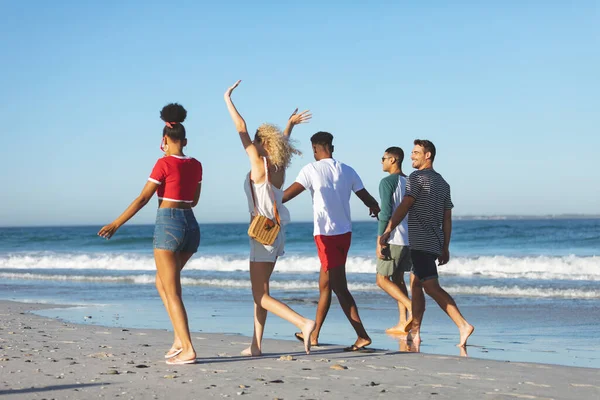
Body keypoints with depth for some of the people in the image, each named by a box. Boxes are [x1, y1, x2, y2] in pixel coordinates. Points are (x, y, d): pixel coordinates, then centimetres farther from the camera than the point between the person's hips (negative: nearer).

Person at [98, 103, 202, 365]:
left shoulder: (164, 163, -7)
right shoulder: (196, 165, 10)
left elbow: (143, 198, -8)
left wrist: (116, 224, -4)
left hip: (168, 225, -7)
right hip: (191, 227, 7)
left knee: (172, 292, -3)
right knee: (161, 282, 22)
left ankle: (188, 349, -9)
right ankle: (180, 337, 12)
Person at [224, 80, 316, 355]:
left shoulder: (259, 166, -14)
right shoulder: (279, 167, 5)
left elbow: (241, 129, -11)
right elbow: (282, 142, 28)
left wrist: (228, 100, -5)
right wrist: (290, 124, 45)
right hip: (276, 233, 8)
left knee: (261, 296, -6)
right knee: (259, 290, 14)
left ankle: (304, 323, -21)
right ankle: (256, 345, 16)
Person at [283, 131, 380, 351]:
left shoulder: (312, 170, -7)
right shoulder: (347, 171, 7)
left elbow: (288, 194, -11)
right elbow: (367, 198, 11)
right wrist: (375, 209, 33)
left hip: (326, 234, -6)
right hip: (345, 233, 6)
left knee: (339, 287, -6)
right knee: (325, 284, 17)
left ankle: (362, 335, -13)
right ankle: (314, 334, 26)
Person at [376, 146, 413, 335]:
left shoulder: (387, 182, -10)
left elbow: (386, 213, -18)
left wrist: (379, 241, -17)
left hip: (394, 239, -8)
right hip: (410, 239, 8)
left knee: (382, 279, 0)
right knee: (398, 278, 14)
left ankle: (412, 307, -18)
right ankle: (402, 323, 9)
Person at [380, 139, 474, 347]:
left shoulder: (417, 177, -7)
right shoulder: (443, 183, 17)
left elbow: (404, 207, -16)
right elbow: (447, 219, 16)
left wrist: (387, 231, -17)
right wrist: (445, 248, 17)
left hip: (421, 242, -9)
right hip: (435, 242, 9)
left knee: (432, 287, -12)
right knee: (415, 285, 15)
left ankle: (463, 325, -23)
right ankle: (414, 332, 16)